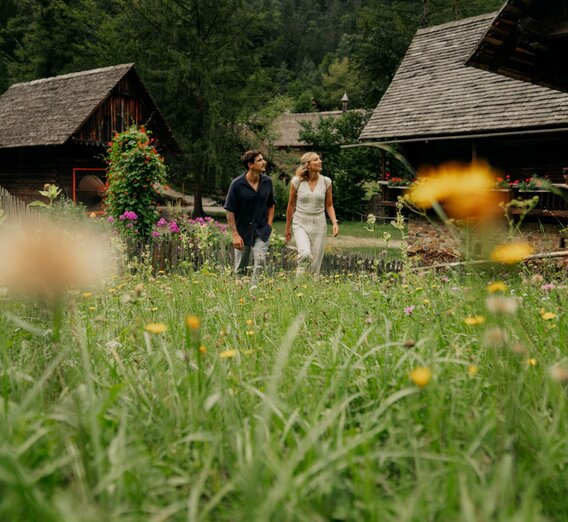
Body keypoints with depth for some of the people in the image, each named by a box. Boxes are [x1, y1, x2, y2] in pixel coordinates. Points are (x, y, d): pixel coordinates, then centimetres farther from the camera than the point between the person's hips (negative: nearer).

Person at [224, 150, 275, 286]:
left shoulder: (267, 181, -1)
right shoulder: (237, 184, -12)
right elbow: (230, 210, -9)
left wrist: (269, 225, 5)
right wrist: (235, 235, -13)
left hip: (262, 230, 2)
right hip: (243, 231, -2)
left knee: (260, 260, -17)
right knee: (241, 267, 9)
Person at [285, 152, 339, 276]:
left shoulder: (326, 181, -1)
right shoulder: (297, 181, -6)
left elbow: (329, 205, 8)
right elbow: (291, 205, 4)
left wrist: (334, 222, -9)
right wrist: (288, 227, 10)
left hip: (319, 225, 2)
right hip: (300, 224, -2)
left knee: (316, 262, 4)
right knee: (305, 254, -25)